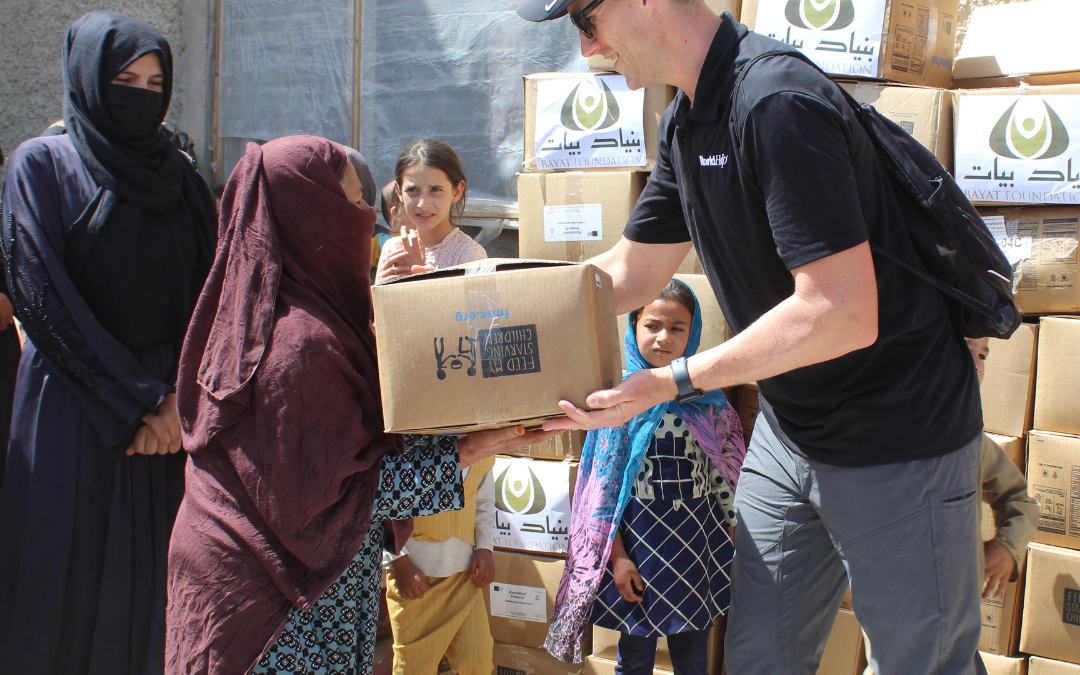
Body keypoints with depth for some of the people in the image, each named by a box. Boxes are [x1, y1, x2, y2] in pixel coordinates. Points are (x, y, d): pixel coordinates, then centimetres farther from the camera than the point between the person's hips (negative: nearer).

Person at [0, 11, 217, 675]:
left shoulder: (181, 178, 12)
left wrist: (180, 397, -10)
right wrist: (133, 404, -12)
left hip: (171, 408, 4)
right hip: (75, 408, -3)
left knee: (156, 571, 5)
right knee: (71, 577, -1)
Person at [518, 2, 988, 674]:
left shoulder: (777, 102, -26)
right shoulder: (684, 124, 4)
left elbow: (843, 315, -29)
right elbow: (630, 272, 13)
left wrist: (674, 381, -24)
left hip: (898, 442, -9)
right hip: (789, 432, 9)